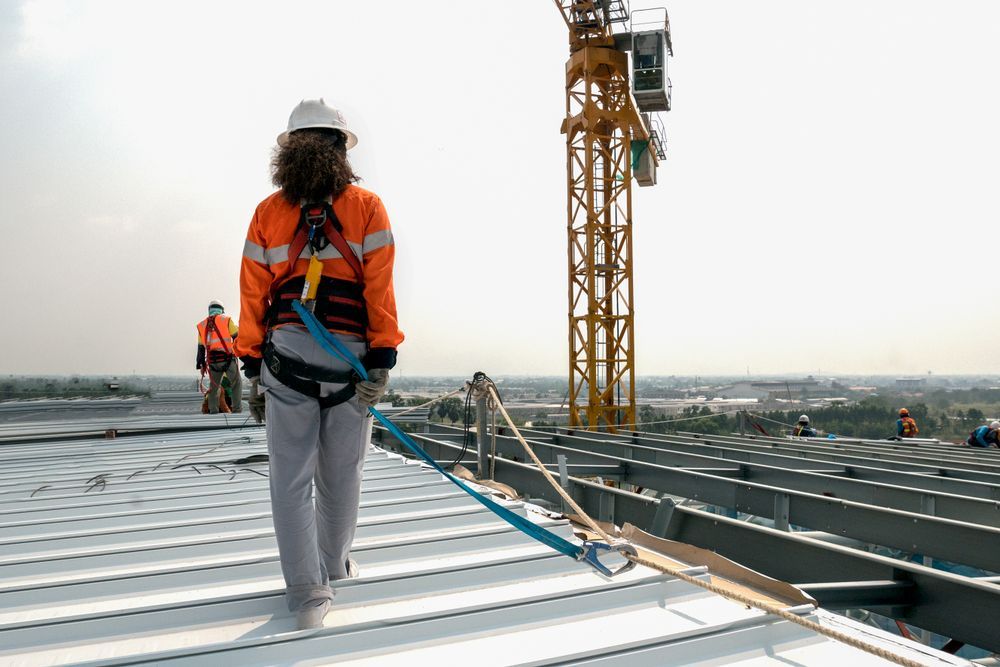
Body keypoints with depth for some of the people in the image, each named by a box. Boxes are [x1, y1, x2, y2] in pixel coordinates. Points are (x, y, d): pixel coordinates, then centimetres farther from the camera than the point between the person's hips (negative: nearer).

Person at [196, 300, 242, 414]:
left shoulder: (202, 325, 15)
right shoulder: (226, 320, 3)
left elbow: (201, 348, 16)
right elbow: (237, 337, -2)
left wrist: (201, 365, 19)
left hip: (212, 361, 4)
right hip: (227, 358, -3)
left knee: (213, 386, 18)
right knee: (236, 383, 8)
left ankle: (213, 409, 12)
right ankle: (237, 408, 0)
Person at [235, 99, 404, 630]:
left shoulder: (267, 213, 9)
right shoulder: (366, 207, 3)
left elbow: (253, 297, 8)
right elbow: (380, 290, -5)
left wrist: (254, 370, 12)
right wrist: (382, 362, -4)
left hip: (285, 357, 1)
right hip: (349, 358, -1)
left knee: (291, 481, 8)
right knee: (341, 478, 15)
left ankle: (308, 594, 8)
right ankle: (332, 566, 35)